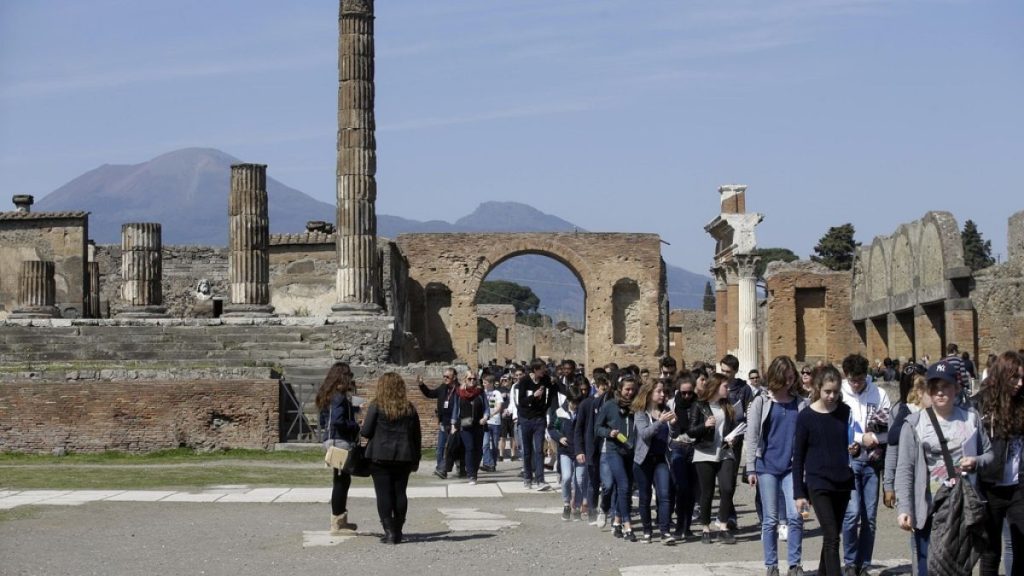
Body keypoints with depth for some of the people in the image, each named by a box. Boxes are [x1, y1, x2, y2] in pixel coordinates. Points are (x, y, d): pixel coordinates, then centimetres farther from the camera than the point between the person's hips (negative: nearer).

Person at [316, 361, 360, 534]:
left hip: (332, 441, 10)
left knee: (342, 481, 16)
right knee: (342, 481, -4)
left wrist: (354, 409, 14)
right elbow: (338, 421, -25)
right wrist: (356, 426, -11)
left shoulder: (329, 395, 13)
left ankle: (340, 520, 24)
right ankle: (337, 523, 1)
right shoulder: (339, 397, -16)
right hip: (340, 442, -10)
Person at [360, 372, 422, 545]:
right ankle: (398, 531, 12)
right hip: (403, 456, 4)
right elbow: (416, 436, 9)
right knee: (400, 492, 8)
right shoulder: (409, 408, 8)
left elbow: (366, 432, -7)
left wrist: (361, 429, 16)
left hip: (380, 456, -4)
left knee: (383, 493, -1)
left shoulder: (376, 406, -6)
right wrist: (415, 460, 15)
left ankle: (389, 531, -6)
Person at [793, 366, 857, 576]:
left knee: (831, 536, 11)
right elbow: (798, 457, -2)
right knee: (832, 537, -11)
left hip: (843, 482, 4)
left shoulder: (845, 412, 3)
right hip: (818, 484, -4)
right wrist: (799, 493, -4)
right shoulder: (806, 417, -7)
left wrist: (856, 448, -9)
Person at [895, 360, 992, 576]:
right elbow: (904, 470, -6)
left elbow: (989, 454, 15)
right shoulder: (914, 423, -3)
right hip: (929, 509, -3)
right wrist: (903, 508, -15)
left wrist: (976, 462, -9)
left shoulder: (971, 419, 7)